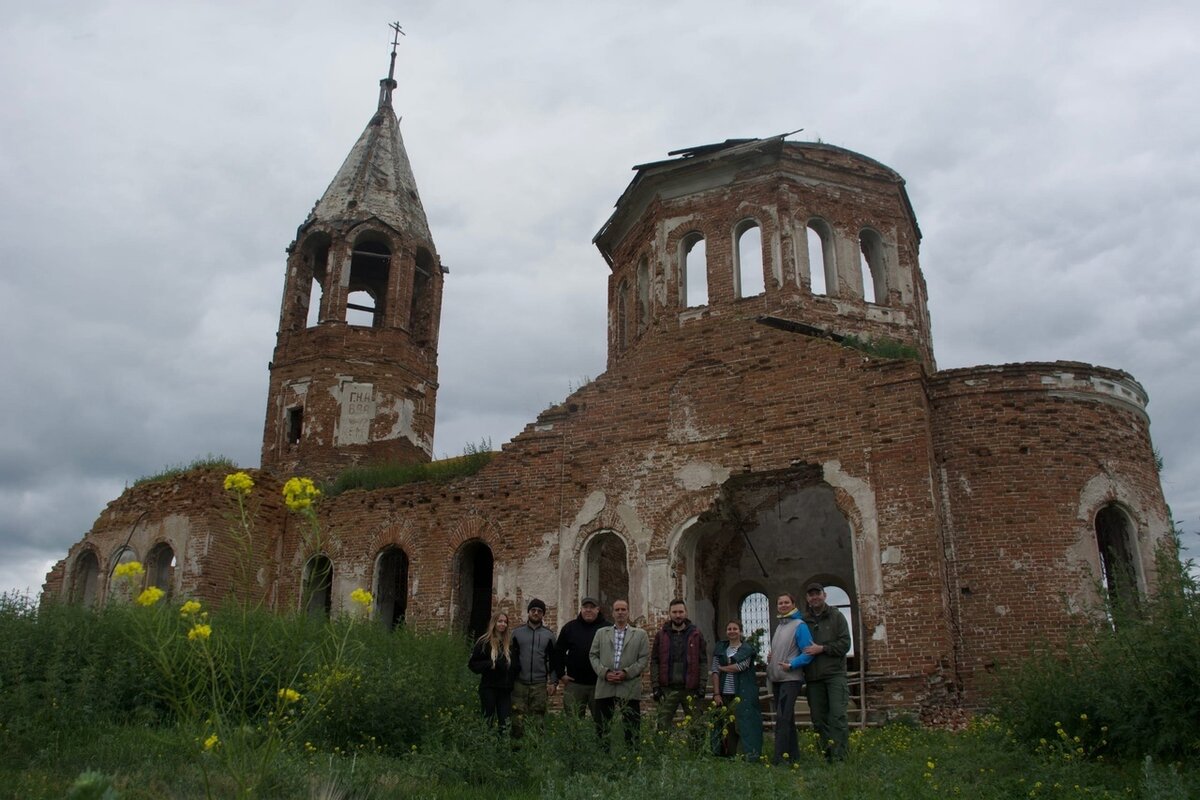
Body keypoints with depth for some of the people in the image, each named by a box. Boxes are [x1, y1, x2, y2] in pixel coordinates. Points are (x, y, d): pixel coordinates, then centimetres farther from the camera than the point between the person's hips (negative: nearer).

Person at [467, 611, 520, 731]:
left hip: (506, 688, 3)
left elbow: (516, 663, 15)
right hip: (489, 688, -3)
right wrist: (489, 664, -16)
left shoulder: (511, 642, 6)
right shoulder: (484, 642, -5)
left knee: (505, 723, 4)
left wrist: (513, 678, -1)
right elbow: (472, 664, -4)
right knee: (488, 721, 5)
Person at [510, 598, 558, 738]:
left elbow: (554, 660, 11)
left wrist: (553, 682, 3)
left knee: (538, 719, 2)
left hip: (540, 686, 1)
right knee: (517, 719, -5)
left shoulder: (548, 635, 9)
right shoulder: (517, 633, 8)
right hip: (519, 684, 0)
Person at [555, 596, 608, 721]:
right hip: (574, 683, 2)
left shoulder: (607, 628, 0)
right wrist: (561, 674, 4)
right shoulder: (569, 628, 7)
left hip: (599, 683, -1)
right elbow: (558, 652, 11)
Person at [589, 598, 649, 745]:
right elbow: (593, 655, 9)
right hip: (605, 687, 2)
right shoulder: (601, 633, 15)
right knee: (601, 727, 4)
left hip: (629, 688, -1)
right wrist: (605, 672, -7)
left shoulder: (640, 634, 10)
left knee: (632, 730, 0)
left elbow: (644, 658, 2)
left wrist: (626, 673, -10)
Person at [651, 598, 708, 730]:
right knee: (663, 727, -1)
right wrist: (655, 686, -4)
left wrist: (701, 687, -5)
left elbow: (703, 662, 3)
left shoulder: (696, 635, 6)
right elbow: (654, 662, 5)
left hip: (691, 689, 0)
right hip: (668, 689, 0)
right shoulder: (661, 635, 7)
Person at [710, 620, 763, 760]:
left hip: (742, 695, -3)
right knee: (726, 727, 2)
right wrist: (716, 694, -3)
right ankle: (726, 756, 10)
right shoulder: (720, 649, 12)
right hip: (724, 694, 3)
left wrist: (722, 668, 0)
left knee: (743, 725, -8)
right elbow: (715, 672, 5)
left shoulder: (747, 649, 4)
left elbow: (741, 666, -12)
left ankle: (749, 756, -3)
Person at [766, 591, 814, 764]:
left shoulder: (799, 625, -8)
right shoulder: (779, 626, 15)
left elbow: (808, 653, -14)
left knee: (783, 717, -13)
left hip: (791, 679, -8)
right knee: (786, 717, 14)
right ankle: (792, 753, 22)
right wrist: (770, 657, 7)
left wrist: (791, 665, -21)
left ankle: (780, 757, -13)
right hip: (776, 679, 8)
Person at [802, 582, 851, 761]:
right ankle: (828, 753, 13)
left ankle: (839, 755, -7)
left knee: (837, 715, -10)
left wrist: (822, 648, -13)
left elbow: (845, 644, -3)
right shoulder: (803, 620, 11)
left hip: (835, 674, -3)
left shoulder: (836, 617, 5)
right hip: (813, 677, 3)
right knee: (818, 718, 5)